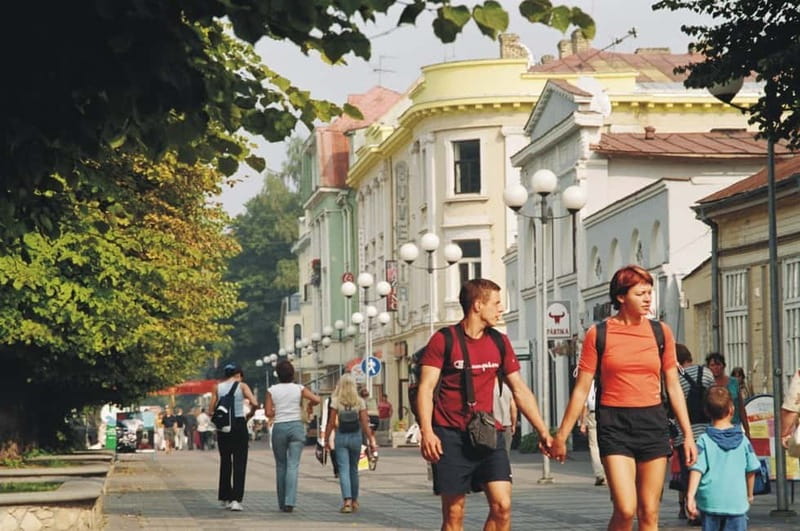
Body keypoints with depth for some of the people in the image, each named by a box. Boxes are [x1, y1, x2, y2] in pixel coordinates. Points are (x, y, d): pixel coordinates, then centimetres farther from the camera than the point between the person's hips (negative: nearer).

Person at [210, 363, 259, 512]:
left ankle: (225, 497, 24)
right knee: (239, 463, -2)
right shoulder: (242, 386, -1)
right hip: (239, 425, -3)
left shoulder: (218, 387, 6)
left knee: (225, 461, 17)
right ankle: (236, 499, -13)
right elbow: (255, 404, -12)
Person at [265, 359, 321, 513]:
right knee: (293, 465, -4)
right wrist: (309, 405, 11)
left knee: (281, 466, 12)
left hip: (279, 427, 1)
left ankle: (282, 503, 14)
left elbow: (268, 413, -2)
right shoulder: (299, 389, -1)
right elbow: (317, 400, -10)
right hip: (296, 427, -1)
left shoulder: (272, 390, 0)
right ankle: (289, 502, -17)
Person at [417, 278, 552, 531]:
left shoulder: (500, 342, 11)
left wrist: (543, 431, 10)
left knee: (502, 505, -9)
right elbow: (426, 388, -7)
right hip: (451, 436, -4)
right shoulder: (443, 340, -2)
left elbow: (519, 390, 15)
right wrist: (426, 432, -20)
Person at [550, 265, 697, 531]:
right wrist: (561, 435, 3)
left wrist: (688, 434, 9)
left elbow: (673, 387, 13)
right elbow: (581, 389, 3)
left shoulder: (661, 332, 7)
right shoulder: (598, 334, 0)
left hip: (653, 423, 3)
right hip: (614, 424, -3)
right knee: (625, 509, -16)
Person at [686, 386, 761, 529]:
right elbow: (751, 470, 10)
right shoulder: (742, 440, 3)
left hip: (710, 501, -1)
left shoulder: (704, 440, -3)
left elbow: (696, 469, -11)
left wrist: (690, 496, -13)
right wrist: (749, 495, 24)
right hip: (737, 501, 1)